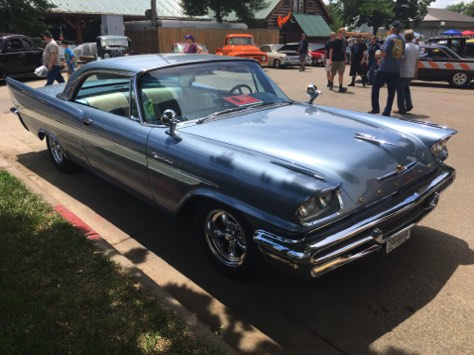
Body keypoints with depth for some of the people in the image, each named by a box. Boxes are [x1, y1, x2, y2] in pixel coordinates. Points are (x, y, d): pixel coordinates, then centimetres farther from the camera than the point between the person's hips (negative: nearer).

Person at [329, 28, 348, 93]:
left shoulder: (344, 41, 5)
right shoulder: (335, 41, -7)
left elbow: (344, 51, 14)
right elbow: (331, 50, -8)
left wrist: (345, 60, 13)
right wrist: (330, 60, -15)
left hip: (342, 60, 3)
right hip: (335, 60, -3)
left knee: (341, 73, -4)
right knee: (333, 73, 11)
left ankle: (340, 87, -5)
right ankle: (331, 85, 32)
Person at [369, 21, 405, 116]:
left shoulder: (390, 38, -11)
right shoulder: (402, 40, 10)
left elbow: (383, 53, -19)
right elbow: (402, 54, 15)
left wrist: (380, 54, 1)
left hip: (385, 68, -6)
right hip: (396, 69, 6)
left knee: (376, 87, 7)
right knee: (391, 91, 7)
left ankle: (375, 108, 3)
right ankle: (387, 111, 7)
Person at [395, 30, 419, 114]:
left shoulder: (404, 47, -12)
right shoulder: (417, 48, 9)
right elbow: (417, 62, 13)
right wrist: (415, 73, 20)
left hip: (402, 73, -7)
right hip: (411, 73, 7)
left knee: (400, 90, 1)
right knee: (406, 88, 23)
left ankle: (402, 109, 0)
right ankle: (409, 105, 18)